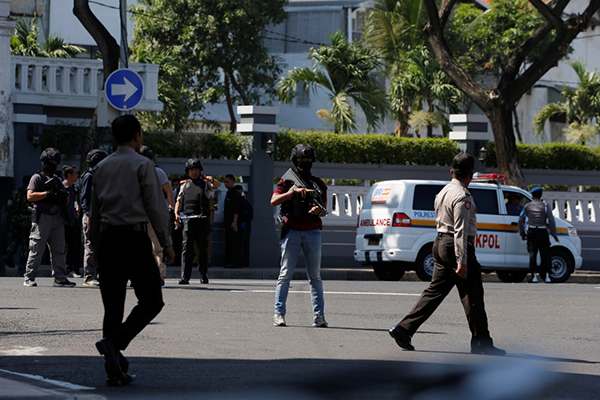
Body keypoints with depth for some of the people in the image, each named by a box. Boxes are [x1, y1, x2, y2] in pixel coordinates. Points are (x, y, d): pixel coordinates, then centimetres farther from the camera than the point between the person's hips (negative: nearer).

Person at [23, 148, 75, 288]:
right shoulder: (37, 178, 0)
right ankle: (29, 278, 3)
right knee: (37, 250, -4)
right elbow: (30, 196, -13)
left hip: (57, 218, 6)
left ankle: (60, 278, 2)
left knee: (59, 250, 2)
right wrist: (47, 193, -18)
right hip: (42, 218, -6)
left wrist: (64, 196, -2)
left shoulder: (57, 180, 20)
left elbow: (66, 201, 21)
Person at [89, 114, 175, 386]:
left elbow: (95, 210, 15)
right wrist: (166, 242, -3)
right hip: (134, 236, -6)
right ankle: (113, 341, -18)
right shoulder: (142, 165, -5)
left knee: (112, 305, 7)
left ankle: (116, 371, 4)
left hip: (107, 235, 6)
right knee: (151, 301, 3)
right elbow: (156, 206, -9)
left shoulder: (102, 167, 12)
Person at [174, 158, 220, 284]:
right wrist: (176, 214, -2)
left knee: (202, 248, 6)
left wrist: (212, 180, -33)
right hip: (187, 219, 1)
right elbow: (178, 201, 16)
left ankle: (204, 275, 19)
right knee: (186, 247, -9)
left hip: (202, 220, -1)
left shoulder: (205, 183, 11)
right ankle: (185, 277, -15)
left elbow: (217, 185, -8)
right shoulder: (185, 185, 19)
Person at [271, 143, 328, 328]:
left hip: (312, 232, 2)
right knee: (285, 274, -3)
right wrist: (293, 191, -20)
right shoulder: (286, 181, 6)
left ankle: (319, 315, 2)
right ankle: (279, 314, -2)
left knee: (315, 276, 2)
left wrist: (319, 210, -11)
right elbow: (274, 201, -8)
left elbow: (325, 210, 13)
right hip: (292, 231, -2)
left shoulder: (318, 184, 13)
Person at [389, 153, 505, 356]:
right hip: (456, 247, -9)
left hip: (440, 242, 9)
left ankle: (404, 328, 2)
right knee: (472, 296, -1)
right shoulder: (462, 197, -16)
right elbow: (460, 230, -20)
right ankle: (481, 343, 3)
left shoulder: (443, 193, 13)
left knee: (435, 291, 10)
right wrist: (462, 261, -22)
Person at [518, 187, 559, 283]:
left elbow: (521, 220, 6)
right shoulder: (545, 205, -2)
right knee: (545, 255, 6)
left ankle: (534, 276, -8)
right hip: (543, 232, -1)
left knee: (532, 254, 1)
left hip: (532, 232, 1)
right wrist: (554, 234, 0)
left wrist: (522, 233, 16)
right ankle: (546, 276, 1)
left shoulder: (527, 206, 5)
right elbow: (551, 220, -7)